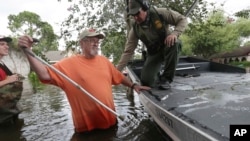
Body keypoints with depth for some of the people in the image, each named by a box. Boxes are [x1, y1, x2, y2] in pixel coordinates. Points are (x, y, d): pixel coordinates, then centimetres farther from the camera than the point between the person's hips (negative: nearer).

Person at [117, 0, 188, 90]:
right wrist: (117, 70, -23)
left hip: (168, 47, -1)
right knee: (146, 81, -16)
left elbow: (182, 19, -14)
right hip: (154, 53, 1)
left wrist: (175, 33, -35)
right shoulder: (135, 29, -16)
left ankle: (166, 78, -22)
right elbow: (128, 52, -16)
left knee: (174, 43, -39)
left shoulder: (161, 13, -21)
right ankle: (158, 75, 23)